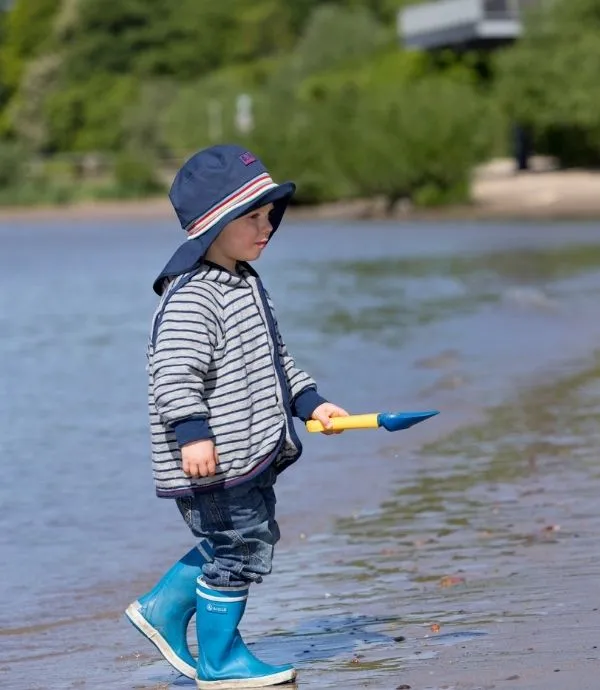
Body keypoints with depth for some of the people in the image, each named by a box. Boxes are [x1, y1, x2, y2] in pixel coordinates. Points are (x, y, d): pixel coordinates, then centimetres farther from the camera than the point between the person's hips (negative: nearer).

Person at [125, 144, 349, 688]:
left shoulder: (247, 284, 15)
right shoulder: (191, 297, -18)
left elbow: (274, 358, 26)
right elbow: (175, 374, -27)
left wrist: (310, 402, 18)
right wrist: (193, 435, -36)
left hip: (253, 453, 10)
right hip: (213, 461, -10)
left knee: (246, 541, 18)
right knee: (239, 551, -1)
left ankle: (163, 609, 32)